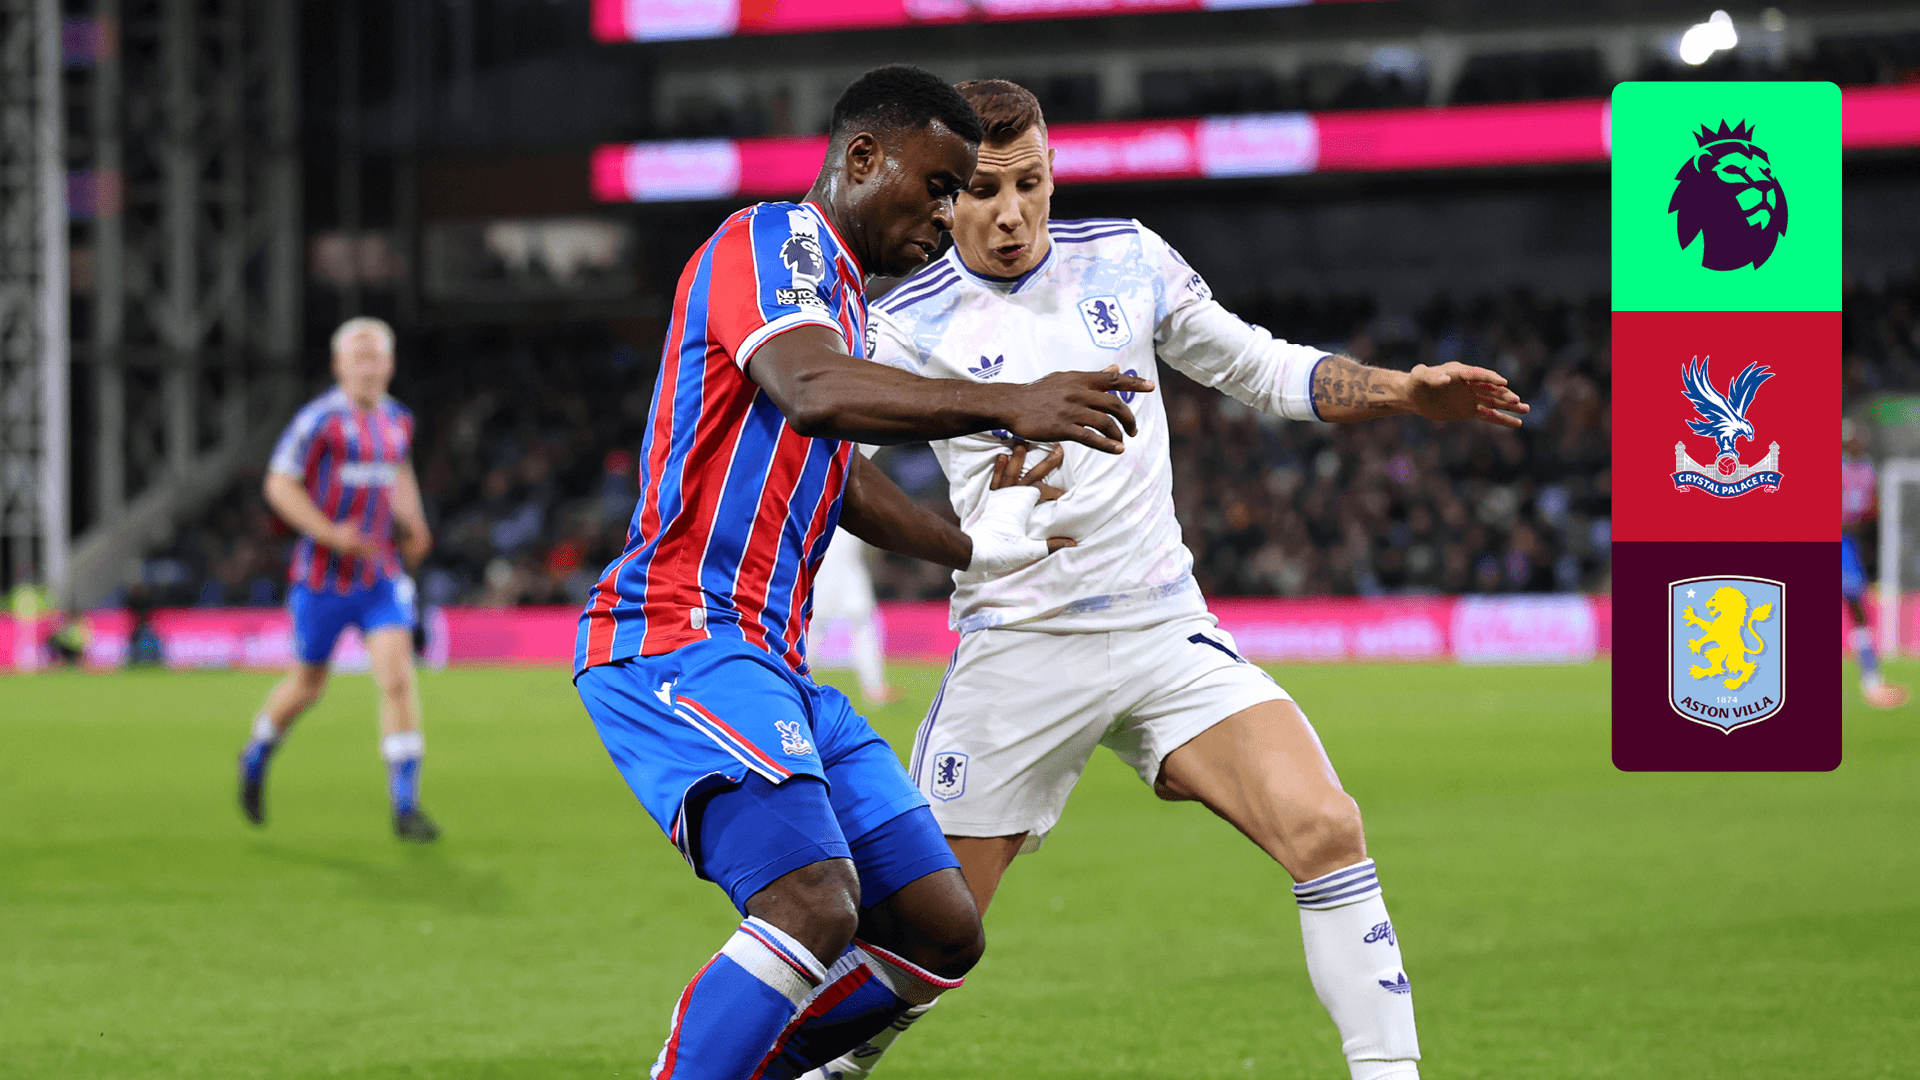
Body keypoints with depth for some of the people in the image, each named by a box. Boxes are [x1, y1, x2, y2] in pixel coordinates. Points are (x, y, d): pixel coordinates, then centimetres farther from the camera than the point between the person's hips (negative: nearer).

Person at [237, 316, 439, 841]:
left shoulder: (398, 420, 6)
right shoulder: (320, 419, -13)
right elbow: (279, 484, -12)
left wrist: (412, 523, 10)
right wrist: (330, 533, -22)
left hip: (380, 576, 4)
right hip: (322, 576, -4)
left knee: (398, 678, -12)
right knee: (308, 687, 11)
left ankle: (406, 807, -9)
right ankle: (256, 758, 42)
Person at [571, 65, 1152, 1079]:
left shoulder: (837, 286, 23)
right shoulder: (772, 240, -7)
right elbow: (808, 392, -29)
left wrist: (971, 547, 49)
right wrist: (1008, 406, -36)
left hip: (769, 654, 10)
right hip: (679, 635, -10)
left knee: (940, 934, 5)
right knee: (815, 907, -29)